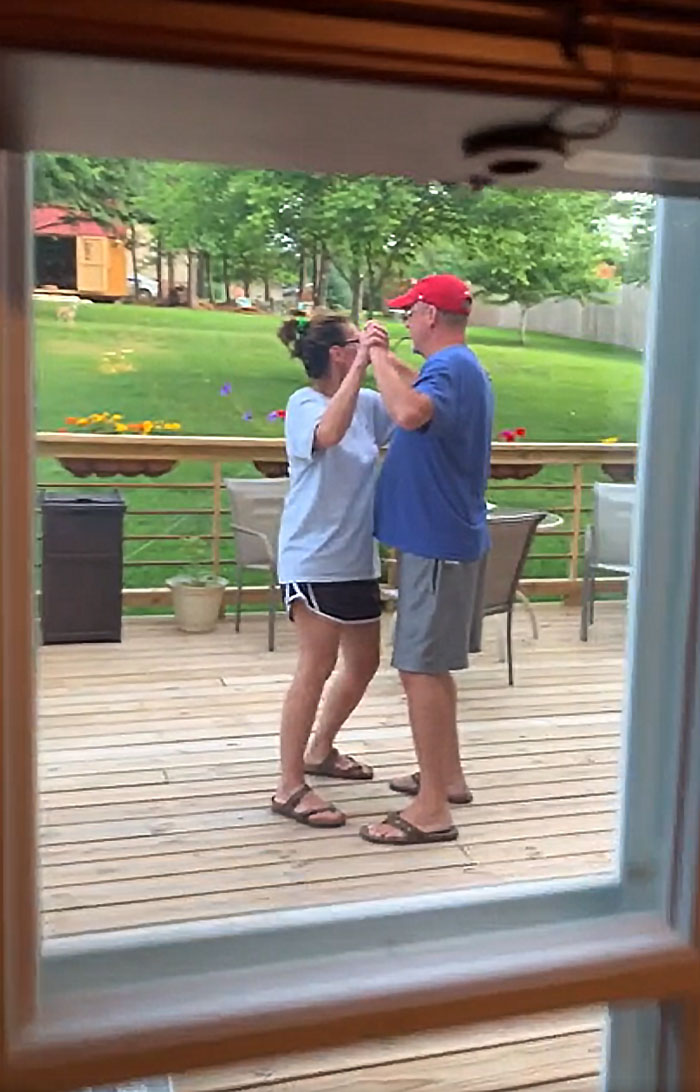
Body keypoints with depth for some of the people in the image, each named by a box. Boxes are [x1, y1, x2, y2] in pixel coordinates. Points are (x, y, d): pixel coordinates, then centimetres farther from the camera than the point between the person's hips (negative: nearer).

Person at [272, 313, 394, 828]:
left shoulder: (368, 402, 8)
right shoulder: (304, 404, -12)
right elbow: (328, 434, -34)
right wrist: (361, 367, -31)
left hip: (357, 559, 8)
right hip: (314, 559, -8)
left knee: (364, 662, 16)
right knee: (317, 666, -8)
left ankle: (321, 749, 36)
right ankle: (291, 787, 1)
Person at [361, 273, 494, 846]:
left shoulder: (449, 367, -18)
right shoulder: (462, 368, 14)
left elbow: (410, 411, -41)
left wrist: (378, 356, -24)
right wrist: (387, 358, 23)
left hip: (437, 543, -10)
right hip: (442, 536, 11)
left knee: (421, 668, -6)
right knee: (431, 664, 19)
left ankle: (432, 809, 0)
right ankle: (447, 776, 31)